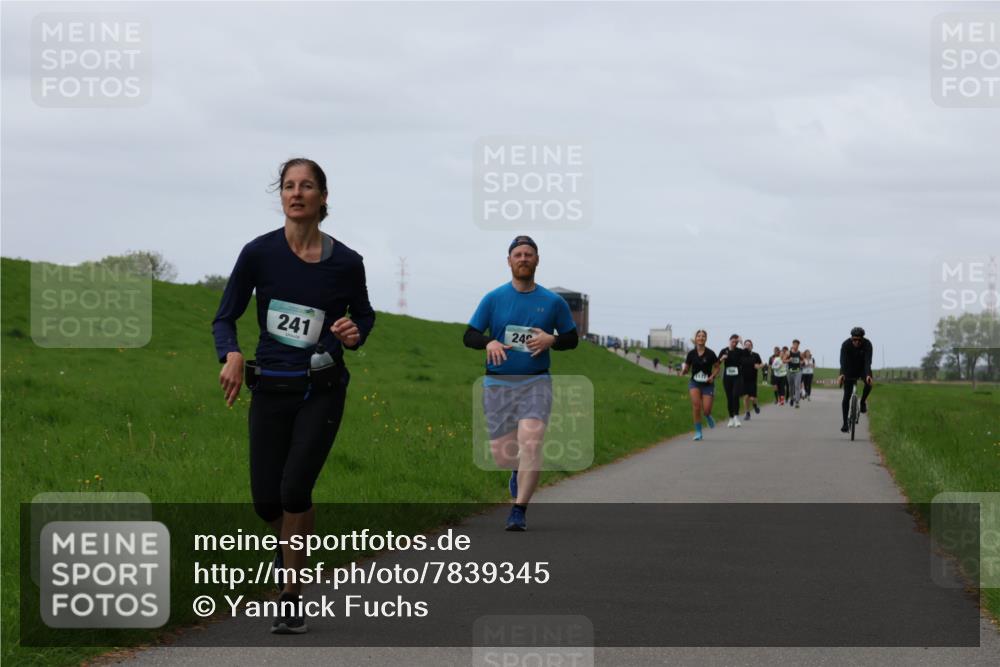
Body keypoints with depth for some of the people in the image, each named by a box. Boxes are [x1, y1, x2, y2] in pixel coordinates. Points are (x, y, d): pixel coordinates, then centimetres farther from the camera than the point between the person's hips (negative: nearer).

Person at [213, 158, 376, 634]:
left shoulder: (345, 262, -4)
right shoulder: (259, 253, -6)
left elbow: (364, 313, 14)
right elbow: (225, 318, -1)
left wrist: (355, 334, -9)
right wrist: (231, 355, -22)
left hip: (322, 390, -1)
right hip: (270, 389, 1)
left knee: (294, 488, -15)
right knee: (266, 499, 1)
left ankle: (291, 594, 1)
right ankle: (292, 542, 37)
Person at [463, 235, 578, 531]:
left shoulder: (553, 302, 6)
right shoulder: (493, 299, 5)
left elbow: (572, 338, 13)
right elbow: (469, 336, 4)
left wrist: (551, 340, -9)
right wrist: (489, 343, -18)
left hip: (535, 382, -1)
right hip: (497, 384, 1)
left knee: (530, 441, -22)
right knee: (502, 455, 0)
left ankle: (518, 512, -16)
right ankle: (520, 471, 39)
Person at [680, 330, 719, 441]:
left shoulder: (710, 354, -8)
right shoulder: (691, 354, -2)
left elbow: (717, 367, 4)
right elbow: (686, 368, 7)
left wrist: (713, 376, -14)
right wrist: (683, 370, -16)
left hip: (707, 384, -1)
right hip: (694, 383, 1)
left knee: (706, 410, -8)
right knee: (696, 404, -22)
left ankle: (708, 416, 35)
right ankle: (698, 432, -9)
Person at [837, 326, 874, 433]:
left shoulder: (867, 344, -26)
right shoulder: (846, 345, -26)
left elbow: (868, 361, -36)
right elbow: (843, 361, -37)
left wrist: (868, 375, -53)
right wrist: (841, 374, -55)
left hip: (863, 368, 0)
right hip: (850, 371, 0)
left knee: (869, 384, -31)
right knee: (846, 396, -7)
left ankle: (863, 401, -3)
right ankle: (845, 423, 0)